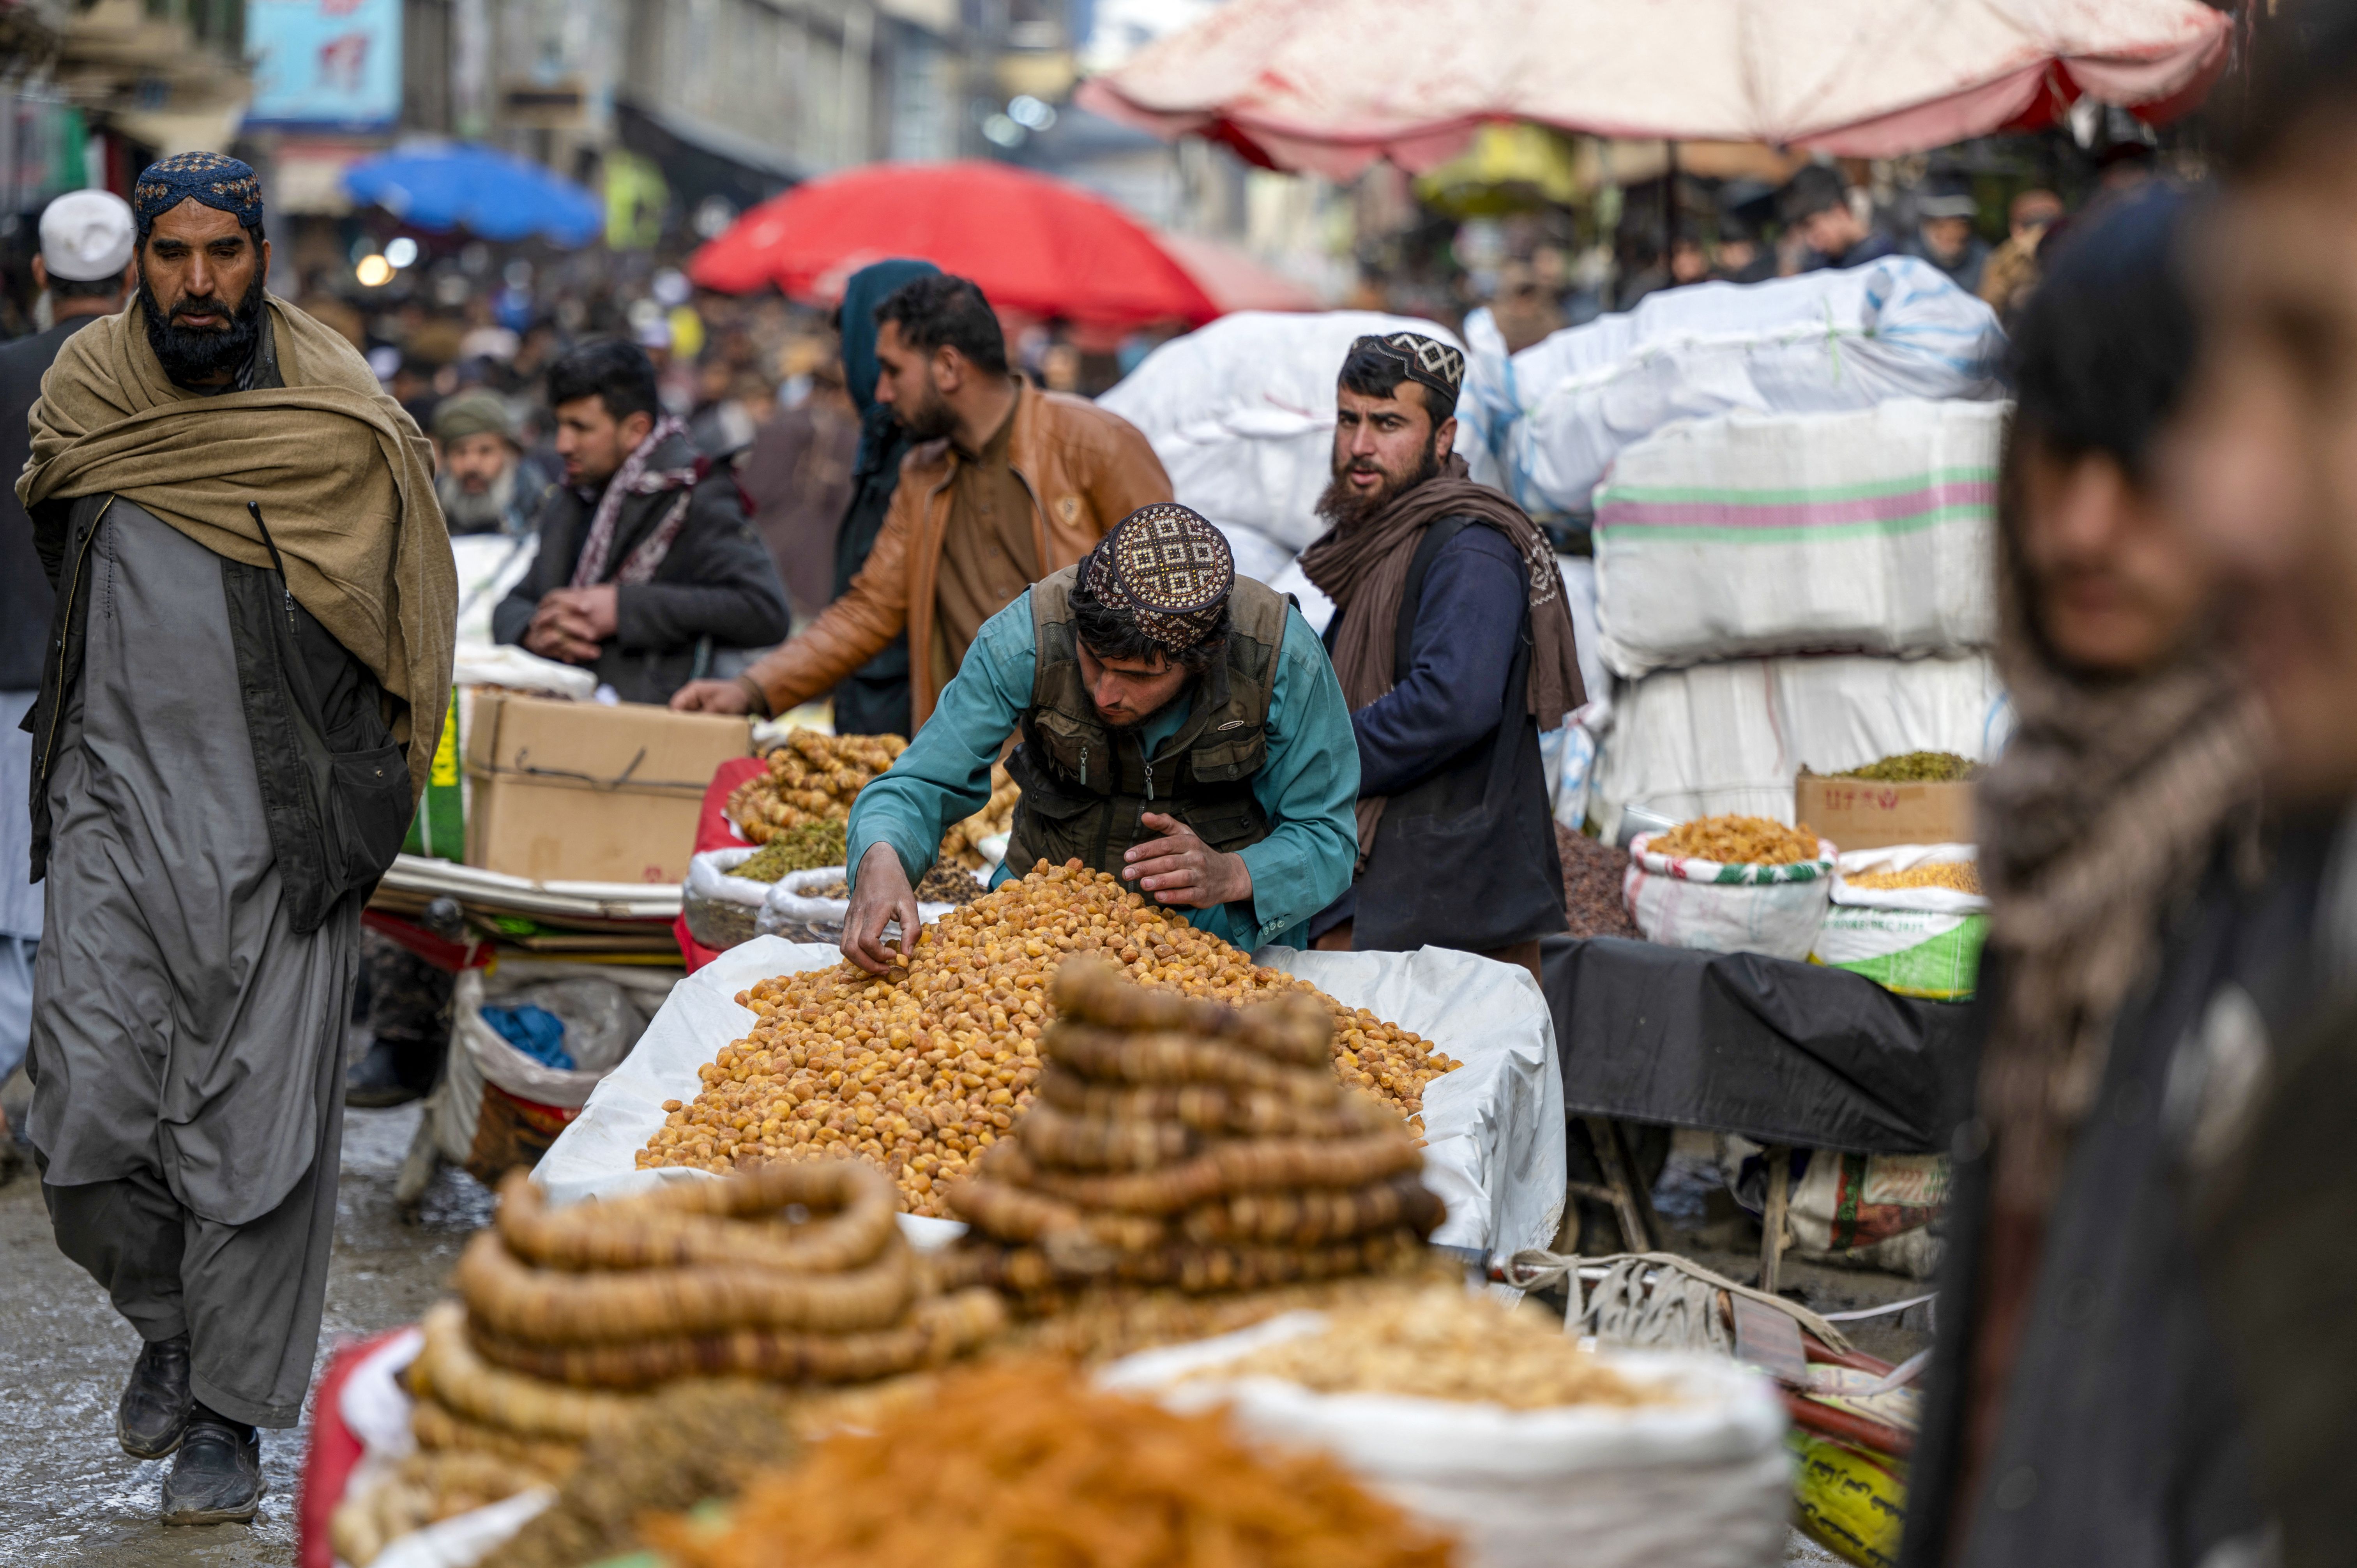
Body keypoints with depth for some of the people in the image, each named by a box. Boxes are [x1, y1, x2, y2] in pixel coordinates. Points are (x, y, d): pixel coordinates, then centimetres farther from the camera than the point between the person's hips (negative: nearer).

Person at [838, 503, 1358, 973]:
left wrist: (1232, 876, -30)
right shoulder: (1026, 638, -21)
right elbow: (925, 783, -12)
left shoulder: (1285, 659, -22)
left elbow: (1325, 840, -10)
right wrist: (882, 858, -35)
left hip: (1223, 926, 1)